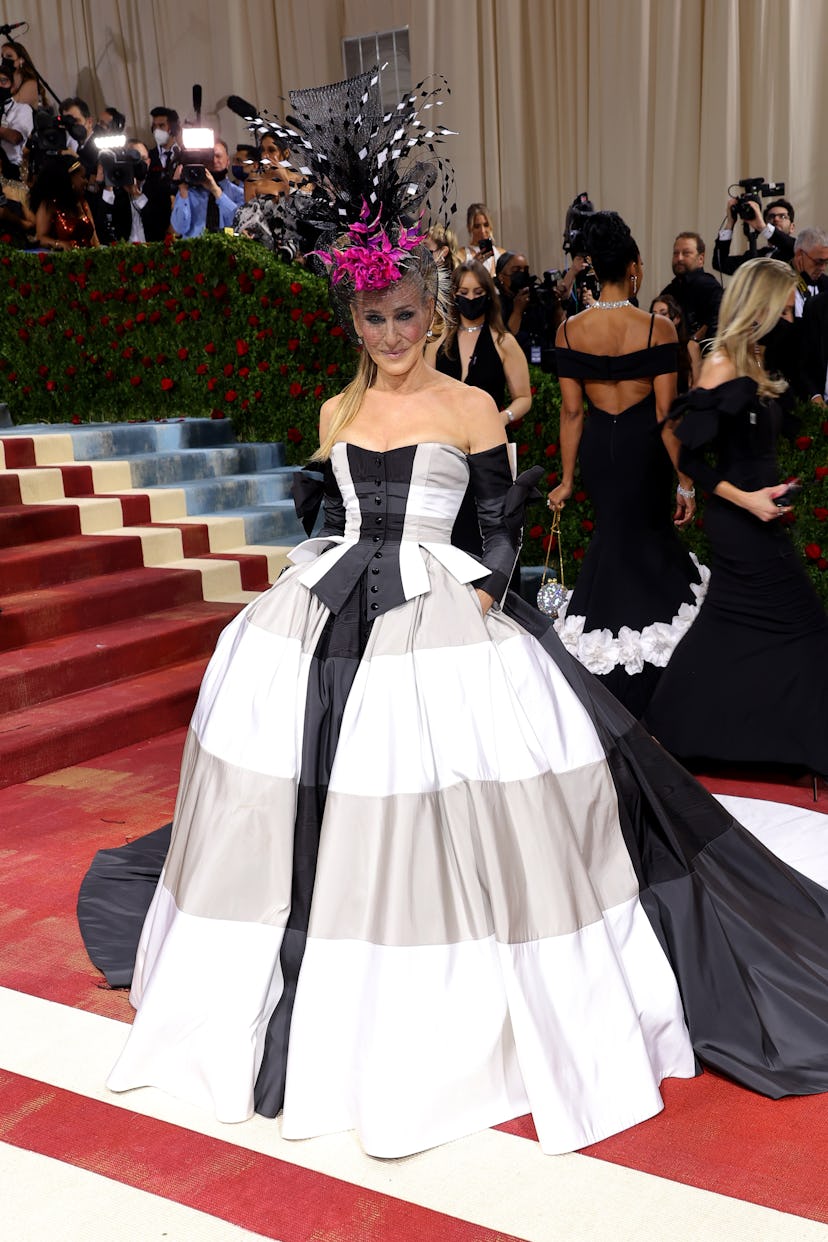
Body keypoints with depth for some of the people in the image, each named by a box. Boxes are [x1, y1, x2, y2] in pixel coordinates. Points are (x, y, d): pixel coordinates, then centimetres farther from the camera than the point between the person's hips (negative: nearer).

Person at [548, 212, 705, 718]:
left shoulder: (570, 330, -6)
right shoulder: (658, 328, -15)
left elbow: (571, 410, -2)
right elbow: (666, 414, -13)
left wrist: (568, 478, 7)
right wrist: (687, 482, -5)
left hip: (596, 443, 3)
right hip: (643, 444, -3)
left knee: (615, 530, 22)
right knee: (645, 531, 16)